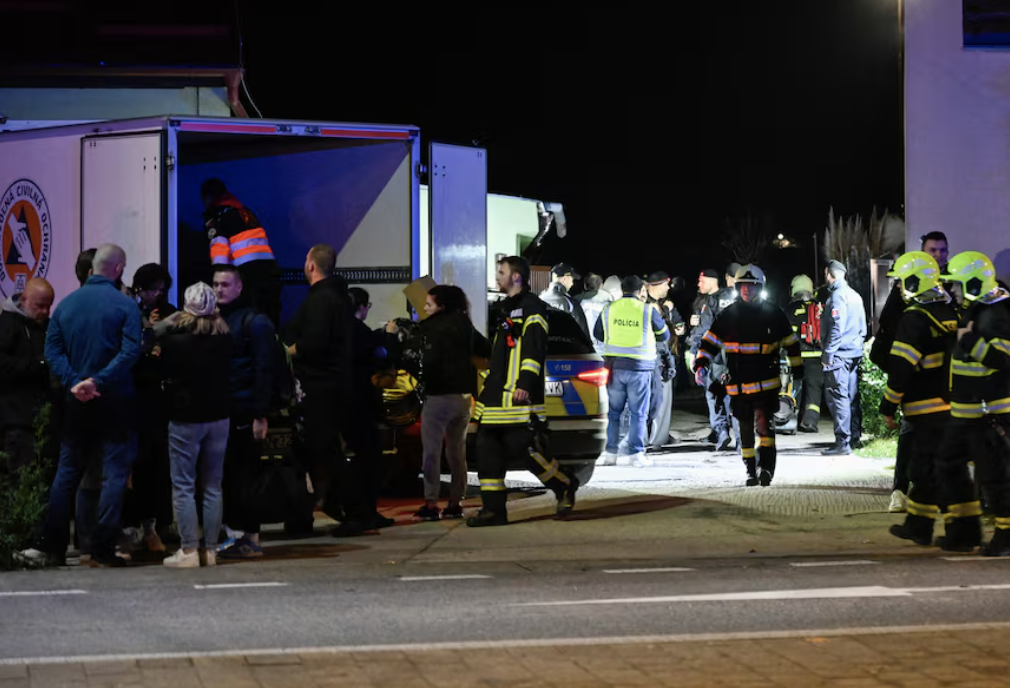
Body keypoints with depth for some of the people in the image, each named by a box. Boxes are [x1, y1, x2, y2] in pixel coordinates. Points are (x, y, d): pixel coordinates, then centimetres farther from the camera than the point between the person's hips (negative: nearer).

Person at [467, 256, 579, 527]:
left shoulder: (532, 307, -7)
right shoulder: (503, 308, 23)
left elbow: (534, 349, -17)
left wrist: (525, 384, -25)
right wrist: (487, 383, 26)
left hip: (519, 398, -9)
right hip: (495, 398, 9)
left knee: (525, 449, -10)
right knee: (487, 451, 4)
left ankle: (565, 487, 12)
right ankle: (493, 509, 7)